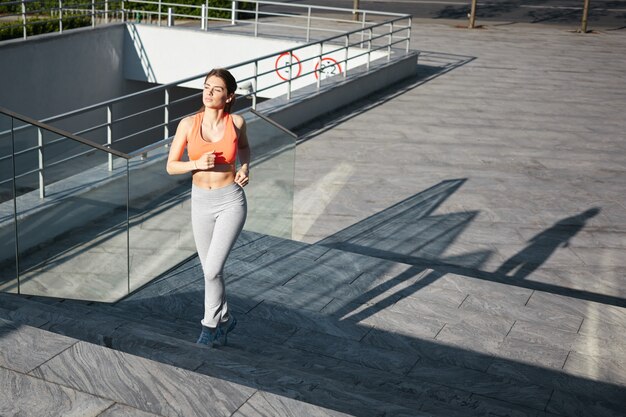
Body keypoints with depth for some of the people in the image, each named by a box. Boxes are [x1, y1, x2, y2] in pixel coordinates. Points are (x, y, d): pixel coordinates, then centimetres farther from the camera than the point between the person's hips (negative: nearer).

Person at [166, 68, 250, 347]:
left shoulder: (236, 122, -6)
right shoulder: (188, 124, -5)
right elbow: (171, 167, -1)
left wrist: (245, 168, -2)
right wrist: (197, 163, -19)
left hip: (231, 201, -3)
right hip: (201, 202, 3)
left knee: (212, 269, -11)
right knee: (210, 270, 13)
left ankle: (211, 325, 11)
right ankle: (224, 319, 35)